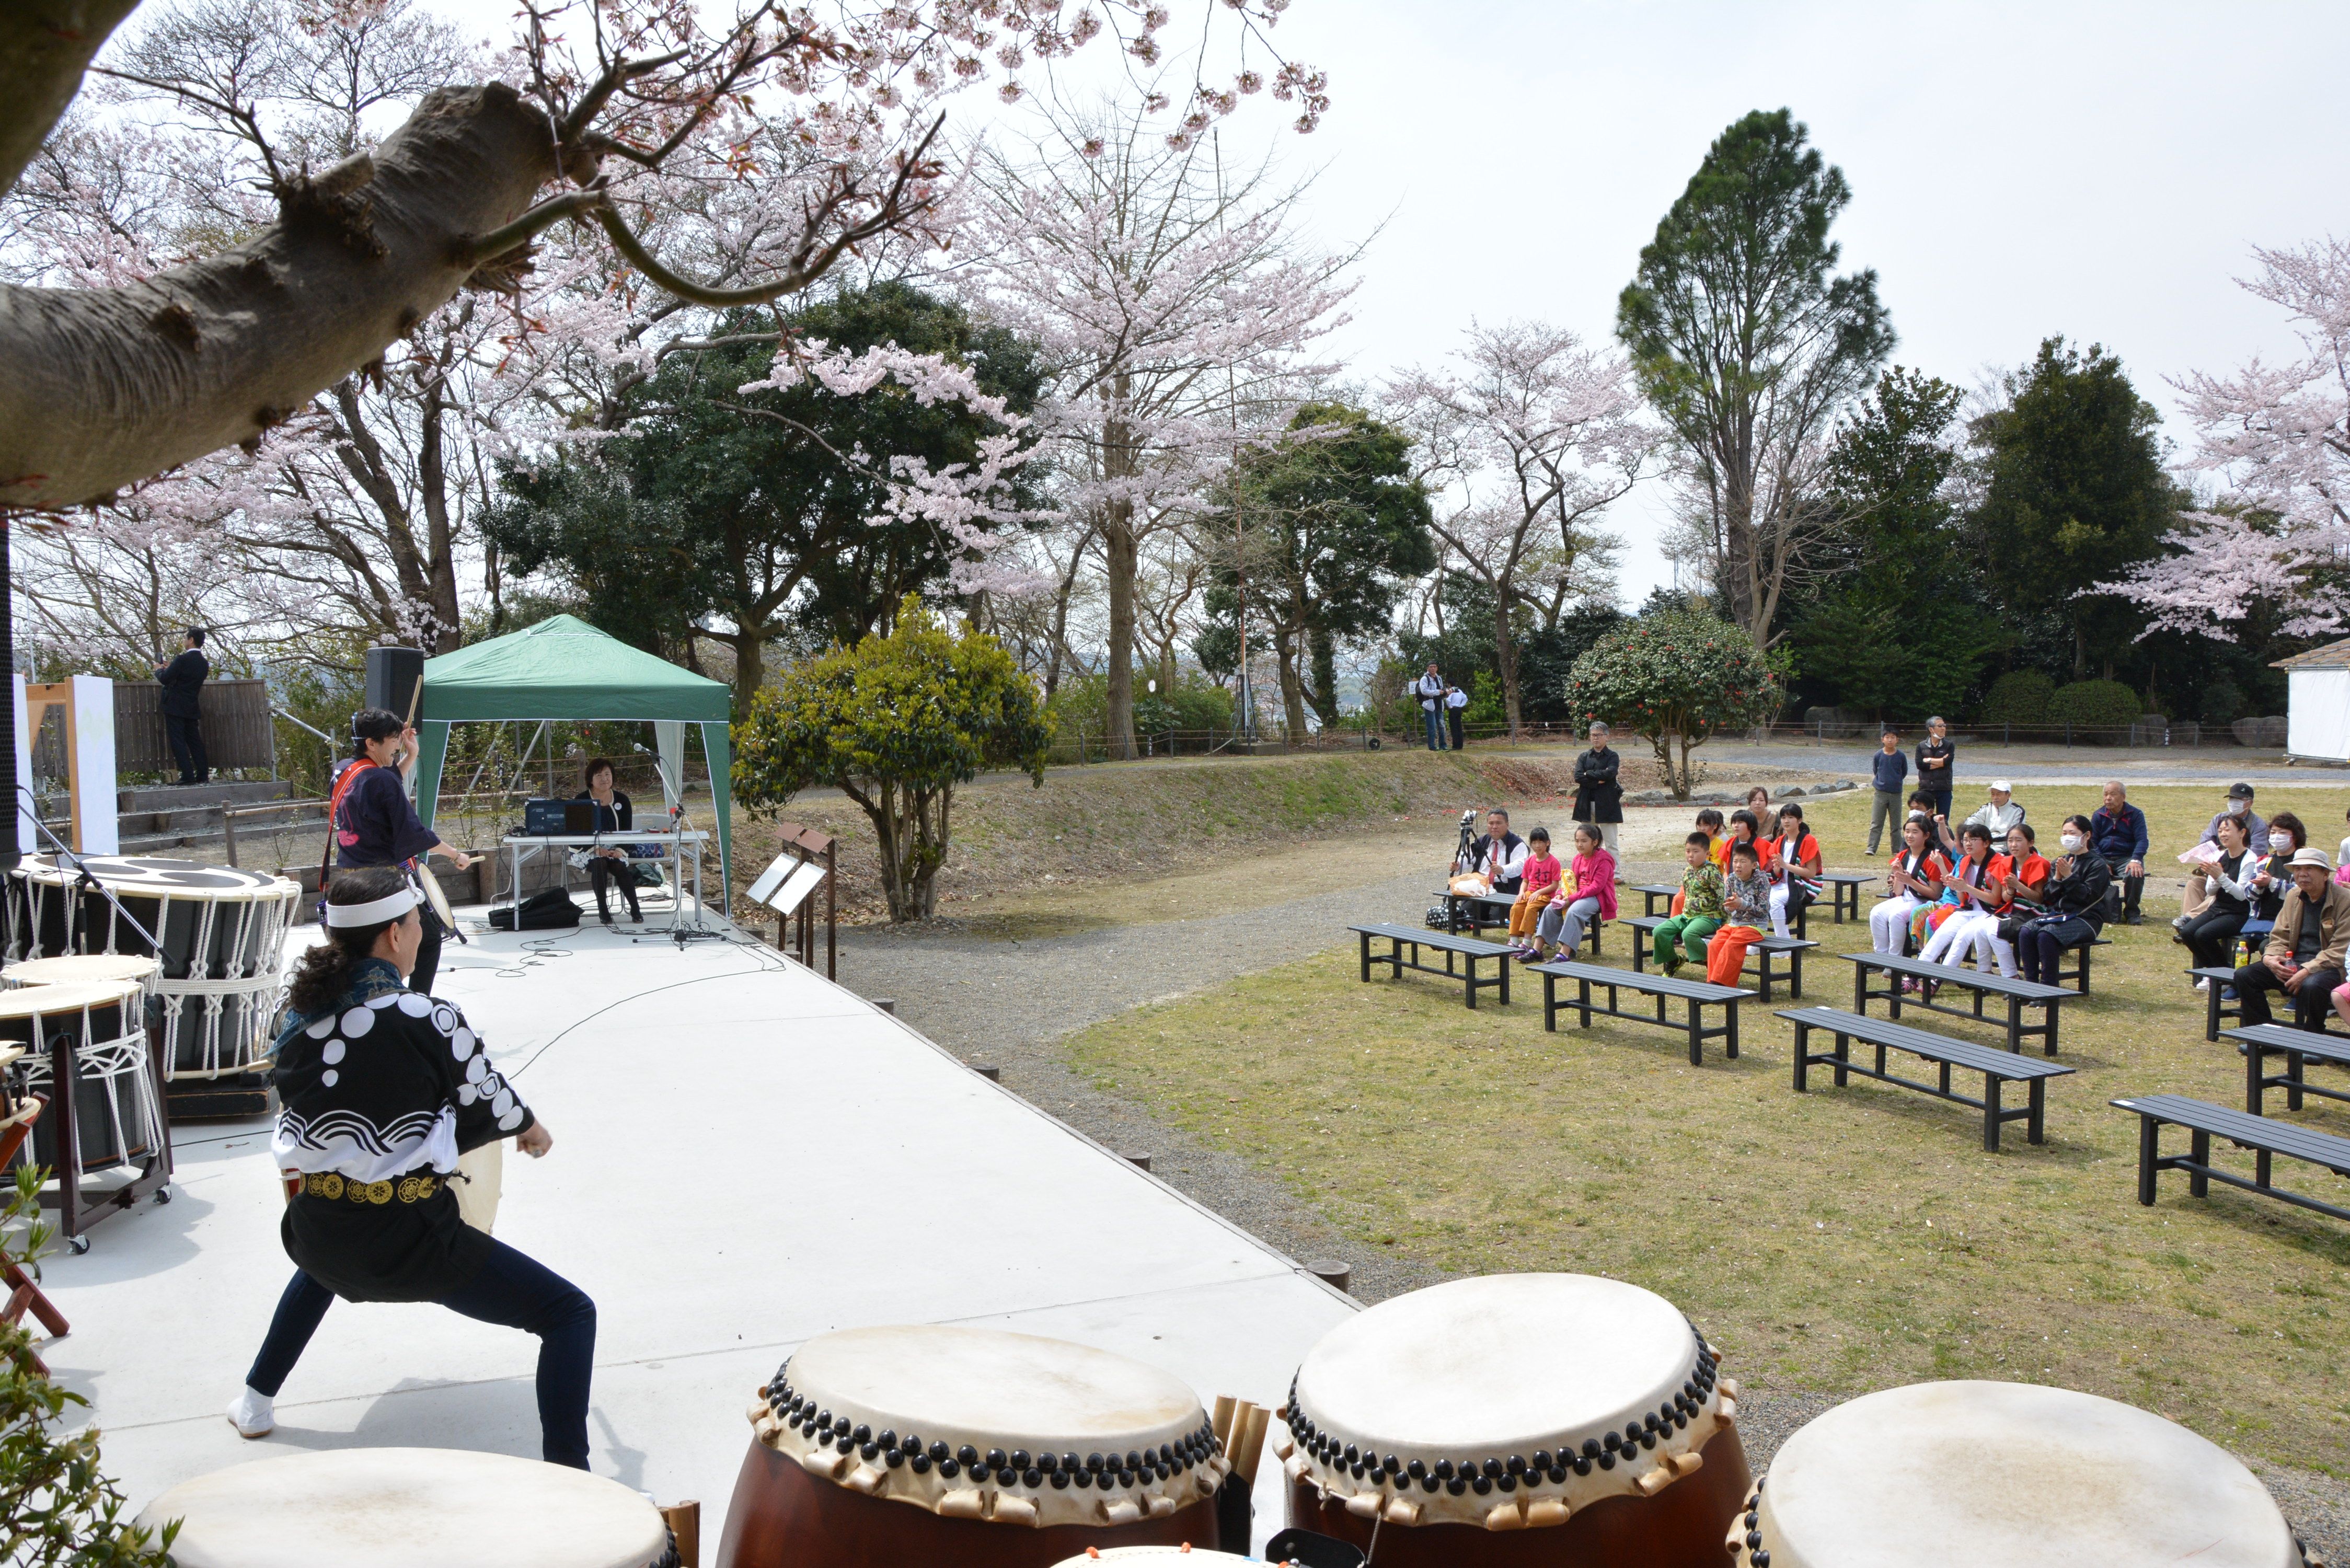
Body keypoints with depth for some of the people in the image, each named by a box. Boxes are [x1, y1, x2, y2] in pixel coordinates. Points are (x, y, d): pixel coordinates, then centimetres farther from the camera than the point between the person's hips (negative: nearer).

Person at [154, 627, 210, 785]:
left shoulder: (183, 660, -15)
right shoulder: (204, 664, 9)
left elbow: (165, 679, -14)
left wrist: (159, 670, 7)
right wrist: (169, 669, 23)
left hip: (176, 708, -7)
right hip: (193, 709, 7)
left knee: (178, 742, -5)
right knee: (195, 741, 10)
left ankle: (188, 776, -9)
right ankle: (203, 775, 8)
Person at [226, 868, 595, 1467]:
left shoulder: (300, 1018, 1)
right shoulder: (427, 1019, -16)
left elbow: (302, 1117, 13)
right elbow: (495, 1110, -6)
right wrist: (531, 1127, 18)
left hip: (314, 1231, 7)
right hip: (409, 1240, -7)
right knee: (570, 1312, 0)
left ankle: (256, 1401, 54)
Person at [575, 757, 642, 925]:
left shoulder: (622, 799, 7)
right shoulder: (581, 801, -1)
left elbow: (628, 831, 4)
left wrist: (619, 850, -16)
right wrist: (596, 849, -24)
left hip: (615, 850, 2)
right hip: (588, 850, -2)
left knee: (619, 867, -29)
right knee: (600, 864, -33)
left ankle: (635, 910, -21)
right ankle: (603, 911, -26)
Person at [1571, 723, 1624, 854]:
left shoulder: (1612, 756, 1)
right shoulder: (1584, 757, 11)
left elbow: (1609, 773, -18)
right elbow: (1578, 777, -4)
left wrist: (1589, 774, -8)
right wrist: (1598, 780, -13)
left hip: (1606, 805, -4)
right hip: (1587, 805, 4)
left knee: (1611, 844, -3)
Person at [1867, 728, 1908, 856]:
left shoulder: (1901, 756, -3)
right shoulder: (1878, 755, -3)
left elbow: (1904, 773, 11)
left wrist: (1896, 781, 9)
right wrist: (1882, 782, 7)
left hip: (1896, 794, 0)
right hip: (1881, 793, 0)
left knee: (1896, 825, 8)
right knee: (1876, 823, -2)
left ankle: (1897, 850, 14)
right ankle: (1871, 848, -3)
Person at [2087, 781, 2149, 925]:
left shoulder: (2135, 815, 3)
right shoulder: (2098, 815, 10)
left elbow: (2142, 841, -7)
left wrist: (2135, 860, -26)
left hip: (2127, 858, -2)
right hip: (2103, 858, 2)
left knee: (2135, 874, -36)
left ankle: (2131, 911, -10)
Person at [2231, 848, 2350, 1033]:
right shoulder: (2293, 896, 10)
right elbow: (2280, 937, 12)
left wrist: (2307, 971, -26)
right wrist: (2269, 958, -10)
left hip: (2330, 967, -6)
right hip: (2294, 964, 6)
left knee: (2310, 985, -38)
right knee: (2244, 975, -11)